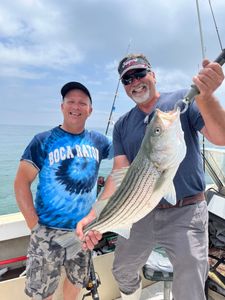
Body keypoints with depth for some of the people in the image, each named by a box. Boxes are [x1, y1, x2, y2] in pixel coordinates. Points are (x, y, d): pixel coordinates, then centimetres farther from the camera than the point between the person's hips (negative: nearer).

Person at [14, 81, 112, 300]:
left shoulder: (97, 141, 2)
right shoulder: (43, 141, -8)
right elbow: (21, 182, -9)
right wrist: (33, 223, -14)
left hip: (85, 229, 4)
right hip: (49, 230, -3)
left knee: (77, 280, 24)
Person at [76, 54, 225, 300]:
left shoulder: (184, 100, -4)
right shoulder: (122, 125, 4)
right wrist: (94, 215, -19)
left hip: (186, 214, -3)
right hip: (140, 214, 4)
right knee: (123, 273, 22)